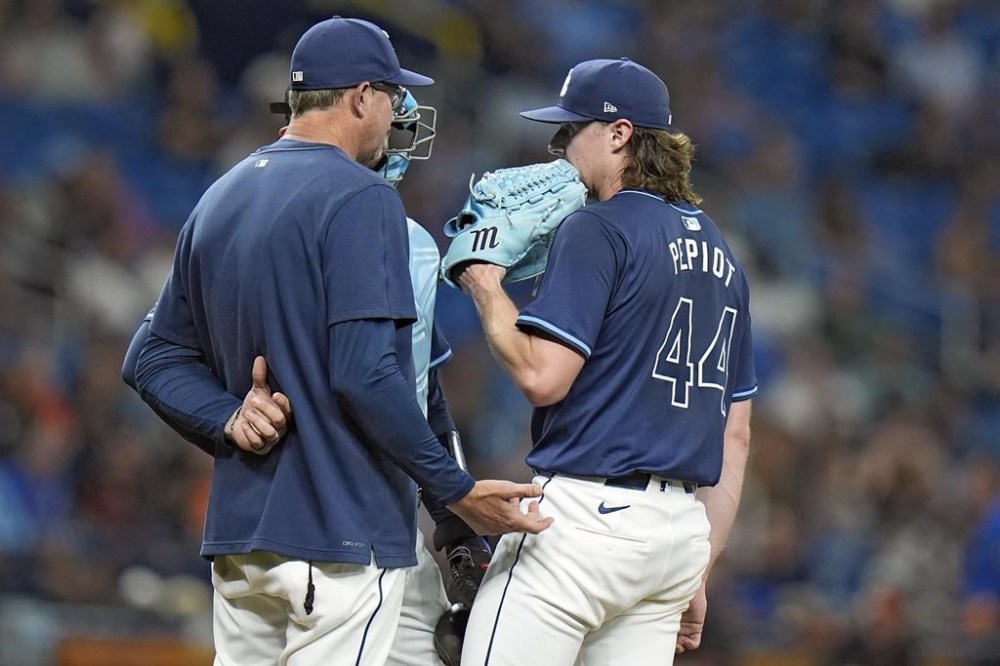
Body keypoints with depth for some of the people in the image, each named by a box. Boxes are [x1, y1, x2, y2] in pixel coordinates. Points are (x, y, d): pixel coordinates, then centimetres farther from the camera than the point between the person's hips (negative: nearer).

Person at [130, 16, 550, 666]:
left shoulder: (217, 200, 15)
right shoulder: (360, 197, -10)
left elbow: (159, 361, 15)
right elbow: (365, 374, -19)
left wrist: (230, 419, 1)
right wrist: (458, 490, -13)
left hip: (236, 535, 8)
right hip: (340, 538, -8)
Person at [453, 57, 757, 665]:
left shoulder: (598, 230, -7)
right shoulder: (720, 255, 18)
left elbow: (542, 375, -16)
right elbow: (736, 433, 19)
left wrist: (485, 286, -1)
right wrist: (699, 572, 22)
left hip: (584, 516, -8)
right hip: (681, 527, 8)